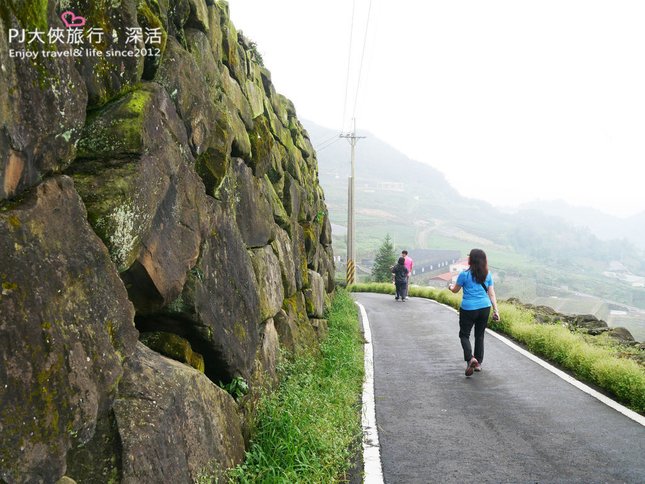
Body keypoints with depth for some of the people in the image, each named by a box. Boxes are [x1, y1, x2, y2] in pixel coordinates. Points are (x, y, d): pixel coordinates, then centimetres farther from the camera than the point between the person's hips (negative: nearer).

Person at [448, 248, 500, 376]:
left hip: (468, 309, -4)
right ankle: (478, 363, 21)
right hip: (485, 308, 4)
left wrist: (451, 287, 25)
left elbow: (455, 290, 3)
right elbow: (491, 294, 3)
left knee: (464, 334, 8)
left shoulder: (464, 274, -9)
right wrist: (496, 310, 6)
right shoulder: (487, 275, 3)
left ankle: (470, 358, -14)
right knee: (480, 336, 16)